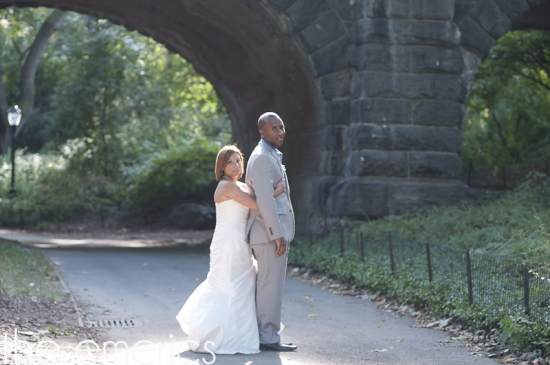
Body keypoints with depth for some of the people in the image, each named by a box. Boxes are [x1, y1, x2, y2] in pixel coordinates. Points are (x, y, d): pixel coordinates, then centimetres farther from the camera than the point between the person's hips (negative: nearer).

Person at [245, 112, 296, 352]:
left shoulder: (271, 156, 19)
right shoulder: (262, 157, -14)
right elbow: (265, 199, -22)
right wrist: (277, 235, -22)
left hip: (273, 232, 10)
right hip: (271, 233, -10)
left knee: (269, 285, 13)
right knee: (271, 285, -7)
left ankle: (266, 334, 18)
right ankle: (268, 338, -3)